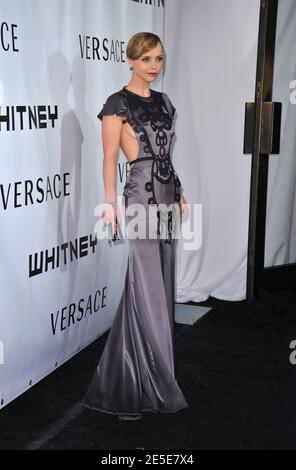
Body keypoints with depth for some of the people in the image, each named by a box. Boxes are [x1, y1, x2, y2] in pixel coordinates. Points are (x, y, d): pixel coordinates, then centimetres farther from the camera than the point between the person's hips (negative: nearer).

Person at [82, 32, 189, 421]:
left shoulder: (163, 101, 14)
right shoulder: (117, 103, -7)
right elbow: (110, 158, -9)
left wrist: (179, 193, 18)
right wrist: (110, 204, -13)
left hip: (167, 195, 8)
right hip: (141, 197, -7)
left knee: (161, 283, 13)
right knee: (147, 288, -3)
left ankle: (149, 370, 30)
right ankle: (149, 380, 10)